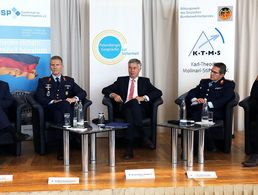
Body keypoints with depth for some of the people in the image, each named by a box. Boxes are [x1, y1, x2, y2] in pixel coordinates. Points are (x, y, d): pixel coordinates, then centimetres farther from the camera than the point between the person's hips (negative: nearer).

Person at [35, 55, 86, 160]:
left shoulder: (69, 81, 27)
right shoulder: (43, 81, 22)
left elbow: (82, 92, 14)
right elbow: (39, 97, 5)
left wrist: (75, 98, -9)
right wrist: (53, 102, -13)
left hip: (68, 110, 1)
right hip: (50, 111, -1)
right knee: (64, 104, -35)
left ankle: (62, 149, -39)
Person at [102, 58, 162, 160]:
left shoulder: (145, 81, 22)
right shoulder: (121, 80, 24)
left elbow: (158, 92, 7)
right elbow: (105, 90, 18)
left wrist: (144, 97, -9)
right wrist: (113, 95, -5)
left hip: (140, 109, 0)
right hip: (124, 108, 0)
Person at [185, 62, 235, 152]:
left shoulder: (228, 84, 14)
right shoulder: (204, 82, 30)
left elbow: (225, 100, -4)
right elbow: (191, 93, 20)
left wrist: (208, 103, -17)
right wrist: (195, 99, -5)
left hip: (214, 111, -4)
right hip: (197, 109, 4)